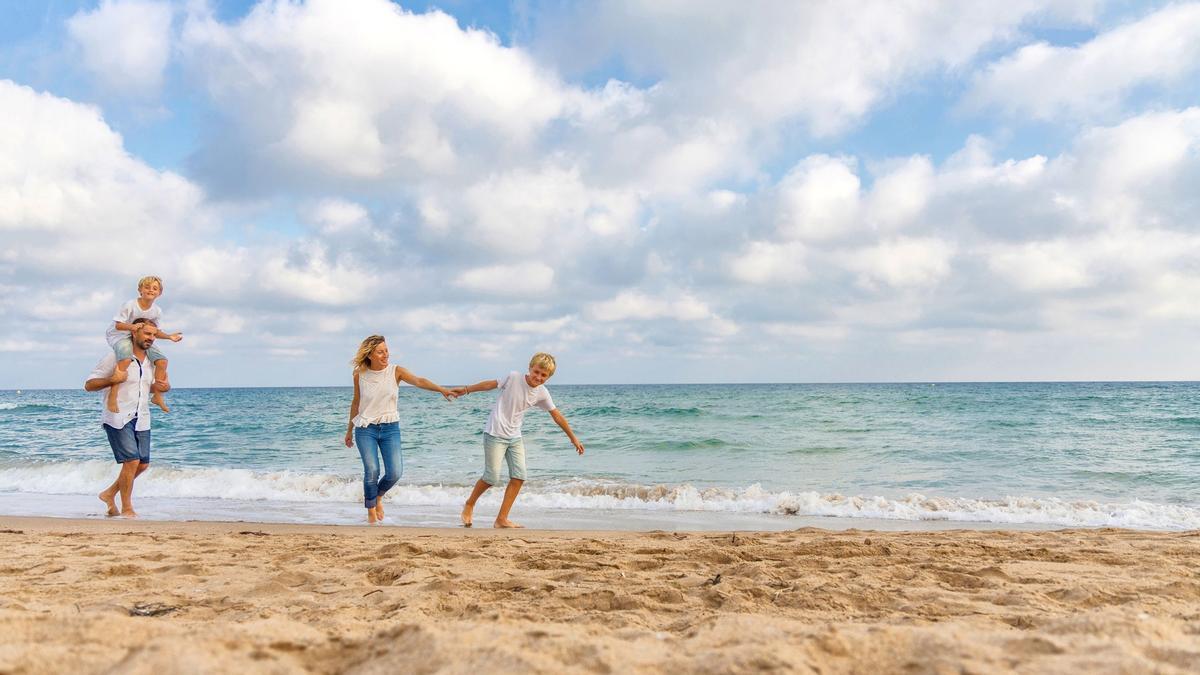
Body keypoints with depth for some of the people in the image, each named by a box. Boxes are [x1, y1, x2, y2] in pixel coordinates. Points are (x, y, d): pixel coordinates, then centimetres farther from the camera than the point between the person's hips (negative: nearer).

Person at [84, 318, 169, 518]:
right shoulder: (116, 357, -8)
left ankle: (109, 494, 27)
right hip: (118, 418, -7)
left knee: (143, 464, 6)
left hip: (141, 420, 7)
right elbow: (89, 385, -7)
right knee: (132, 461, -13)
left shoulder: (151, 361, 11)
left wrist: (157, 387, 2)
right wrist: (111, 380, -25)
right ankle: (126, 509, 1)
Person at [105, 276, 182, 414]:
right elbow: (118, 325, -18)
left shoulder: (157, 311, -3)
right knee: (126, 359, -37)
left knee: (162, 360, -8)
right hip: (119, 336, -6)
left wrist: (169, 336, -4)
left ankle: (157, 396, 6)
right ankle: (112, 395, -30)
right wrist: (132, 326, -37)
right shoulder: (130, 305, -19)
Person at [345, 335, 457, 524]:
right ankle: (371, 512, 12)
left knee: (395, 472, -9)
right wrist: (349, 430, 18)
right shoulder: (359, 375, -2)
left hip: (390, 428, 0)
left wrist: (441, 389, -39)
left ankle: (378, 496, 25)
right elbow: (356, 403, 11)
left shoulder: (396, 371, -5)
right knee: (372, 471, -10)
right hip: (366, 428, 0)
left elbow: (418, 381, -22)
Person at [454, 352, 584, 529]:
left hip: (515, 437, 5)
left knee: (519, 477, -5)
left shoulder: (542, 393, -1)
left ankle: (501, 520, 3)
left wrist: (573, 438, 11)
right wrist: (466, 390, 6)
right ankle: (469, 504, 19)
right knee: (492, 477, -8)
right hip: (495, 434, -5)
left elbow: (557, 416, 7)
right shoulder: (514, 377, -14)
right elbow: (491, 384, 0)